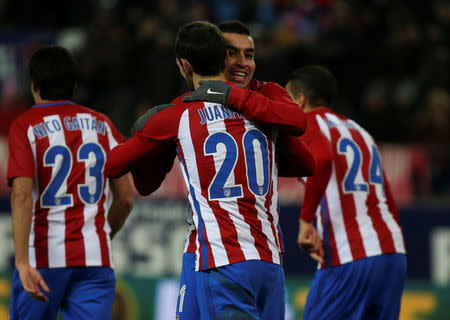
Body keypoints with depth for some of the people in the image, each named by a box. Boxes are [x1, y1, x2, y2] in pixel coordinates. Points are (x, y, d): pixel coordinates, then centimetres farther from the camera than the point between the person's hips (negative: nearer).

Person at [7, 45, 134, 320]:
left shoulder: (26, 127, -1)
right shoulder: (102, 125, 11)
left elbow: (22, 196, -14)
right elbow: (126, 199, 11)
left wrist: (23, 263, -19)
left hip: (43, 256, -2)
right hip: (96, 259, 2)